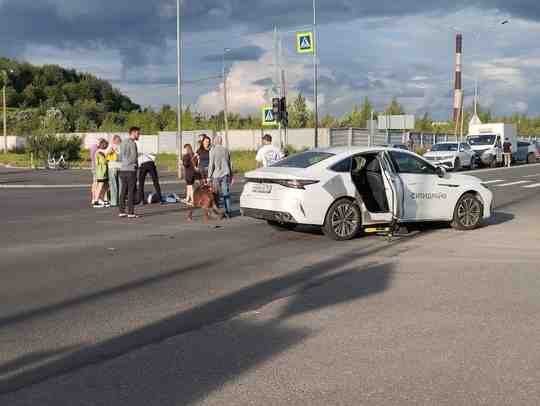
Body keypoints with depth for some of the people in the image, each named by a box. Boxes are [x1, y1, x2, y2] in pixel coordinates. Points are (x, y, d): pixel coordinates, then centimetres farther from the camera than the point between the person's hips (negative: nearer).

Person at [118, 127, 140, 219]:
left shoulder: (123, 143, 15)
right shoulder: (132, 143, -12)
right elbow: (134, 158, -14)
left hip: (122, 169, 8)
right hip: (131, 170, -8)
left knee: (123, 191, 10)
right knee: (131, 192, -4)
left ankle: (121, 211, 11)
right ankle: (131, 213, -5)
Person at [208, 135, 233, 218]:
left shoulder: (212, 151, -6)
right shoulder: (226, 150, 7)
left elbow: (211, 164, -9)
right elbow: (229, 163, 13)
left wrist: (209, 176, -4)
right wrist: (231, 175, 22)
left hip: (217, 175, -4)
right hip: (226, 174, 4)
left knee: (219, 195, 3)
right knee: (226, 193, 5)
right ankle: (228, 212, 5)